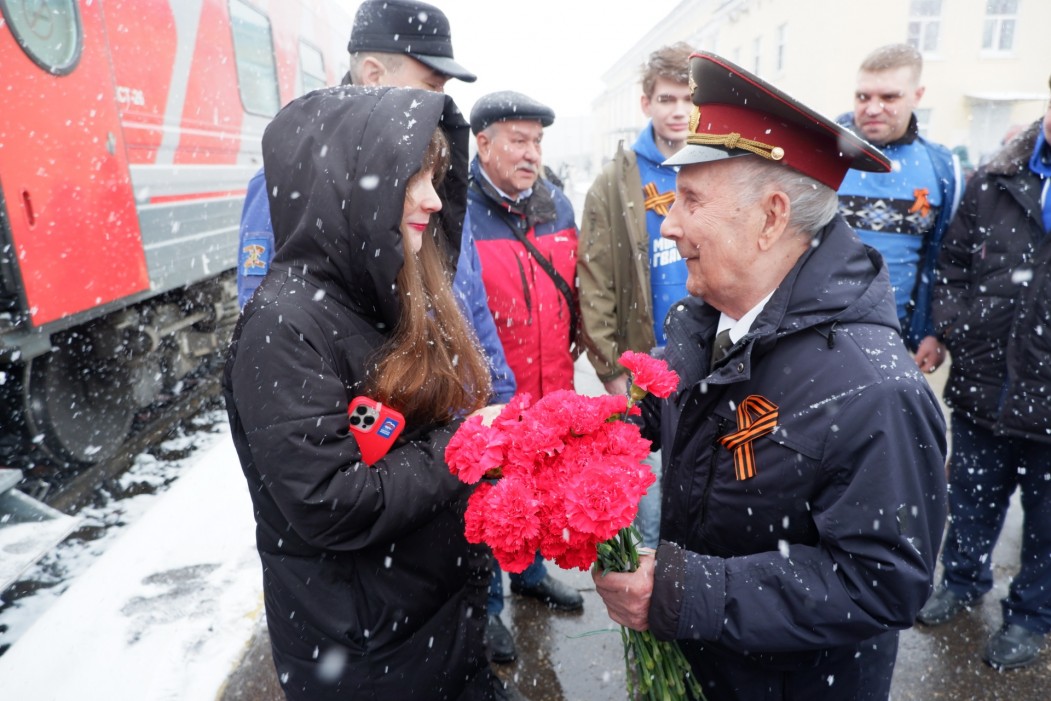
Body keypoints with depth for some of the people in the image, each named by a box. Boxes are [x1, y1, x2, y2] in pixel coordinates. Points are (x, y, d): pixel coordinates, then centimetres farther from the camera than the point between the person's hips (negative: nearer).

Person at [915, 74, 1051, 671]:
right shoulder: (994, 183, 3)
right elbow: (953, 264, 8)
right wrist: (954, 326, -7)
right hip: (983, 387, 3)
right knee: (972, 500, 20)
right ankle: (963, 582, 43)